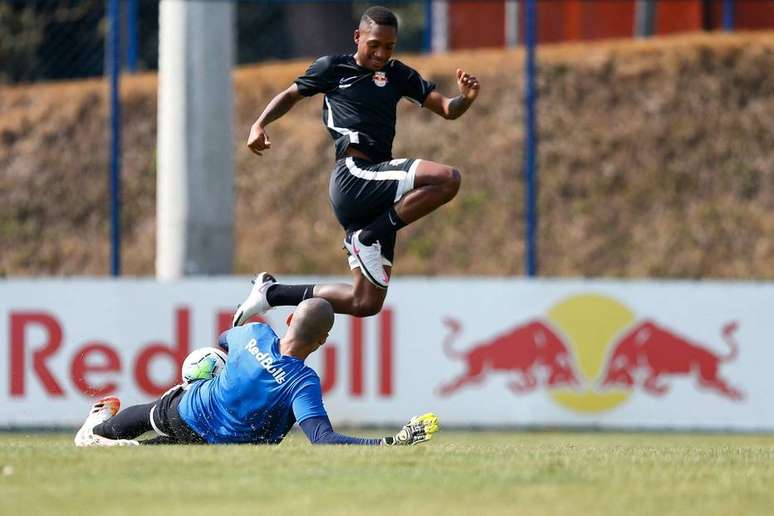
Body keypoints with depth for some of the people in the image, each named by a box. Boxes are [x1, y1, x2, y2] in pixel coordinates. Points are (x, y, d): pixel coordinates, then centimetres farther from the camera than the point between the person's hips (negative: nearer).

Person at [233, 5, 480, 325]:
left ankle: (272, 293, 16)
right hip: (352, 175, -6)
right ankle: (368, 237, -17)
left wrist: (466, 98, -6)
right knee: (447, 179, -25)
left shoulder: (397, 75, 19)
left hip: (377, 191, 6)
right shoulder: (332, 68, 9)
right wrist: (259, 125, 5)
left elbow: (447, 110, 16)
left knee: (366, 303, 3)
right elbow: (291, 95, 22)